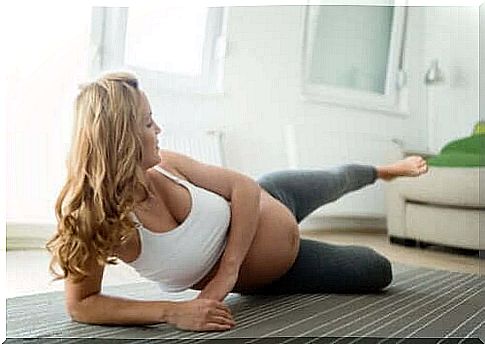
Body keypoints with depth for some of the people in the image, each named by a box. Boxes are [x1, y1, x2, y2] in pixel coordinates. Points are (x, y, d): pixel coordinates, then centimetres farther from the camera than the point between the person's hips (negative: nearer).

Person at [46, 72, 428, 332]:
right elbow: (81, 304, -30)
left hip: (269, 202, 2)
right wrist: (172, 312, -39)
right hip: (263, 277, -2)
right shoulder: (97, 217, -34)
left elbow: (243, 186, -17)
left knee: (337, 181, 32)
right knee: (377, 271, 16)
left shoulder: (164, 164, -24)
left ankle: (379, 170, 67)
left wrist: (227, 269, -26)